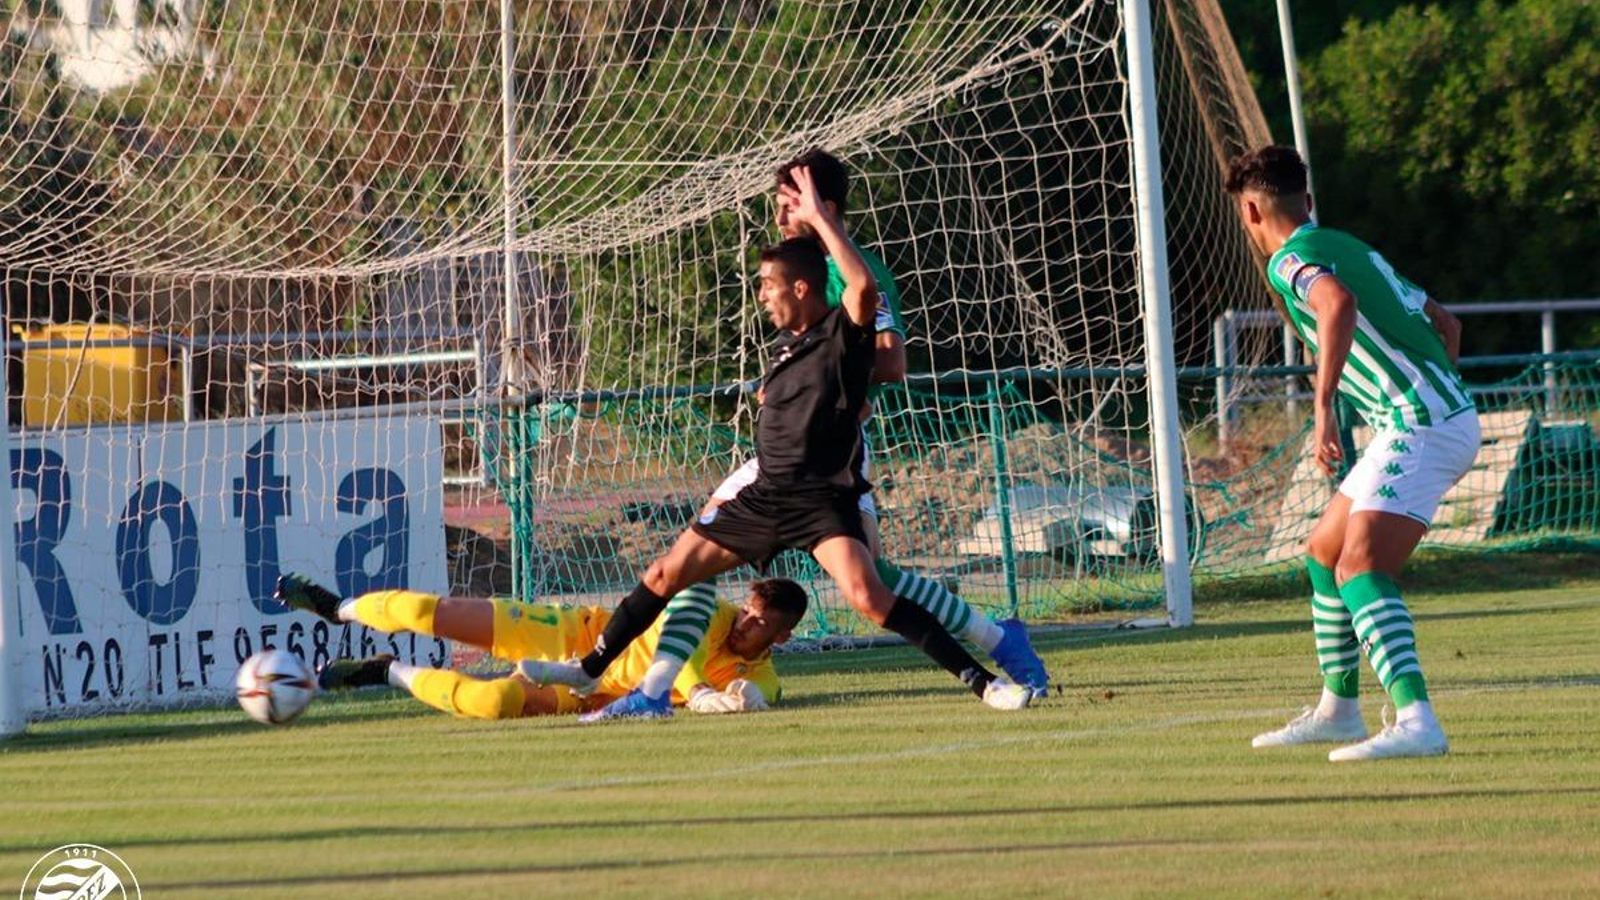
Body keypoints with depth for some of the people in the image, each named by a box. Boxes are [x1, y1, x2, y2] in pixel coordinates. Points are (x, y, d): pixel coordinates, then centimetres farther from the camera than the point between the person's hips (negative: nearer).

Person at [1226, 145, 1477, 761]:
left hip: (1420, 425, -10)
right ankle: (1338, 709, 31)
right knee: (1324, 552, 22)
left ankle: (1416, 722, -37)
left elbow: (1338, 304, -30)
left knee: (1359, 568, -22)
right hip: (1451, 415, 10)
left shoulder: (1289, 261, -6)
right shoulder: (1349, 249, 22)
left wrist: (1323, 405, -31)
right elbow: (1445, 324, 28)